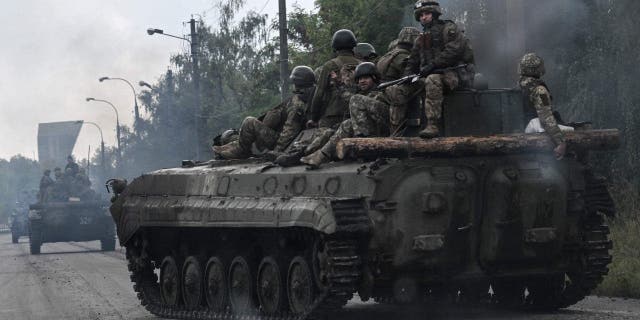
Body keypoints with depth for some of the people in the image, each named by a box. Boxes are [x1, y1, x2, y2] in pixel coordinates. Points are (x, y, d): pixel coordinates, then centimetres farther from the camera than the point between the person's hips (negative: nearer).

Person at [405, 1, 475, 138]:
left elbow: (453, 51, -17)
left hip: (458, 74, -8)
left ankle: (432, 126, -45)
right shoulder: (420, 40, 21)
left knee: (432, 80, -39)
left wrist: (433, 64, -22)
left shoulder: (449, 29, -1)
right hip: (437, 74, 8)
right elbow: (412, 63, 24)